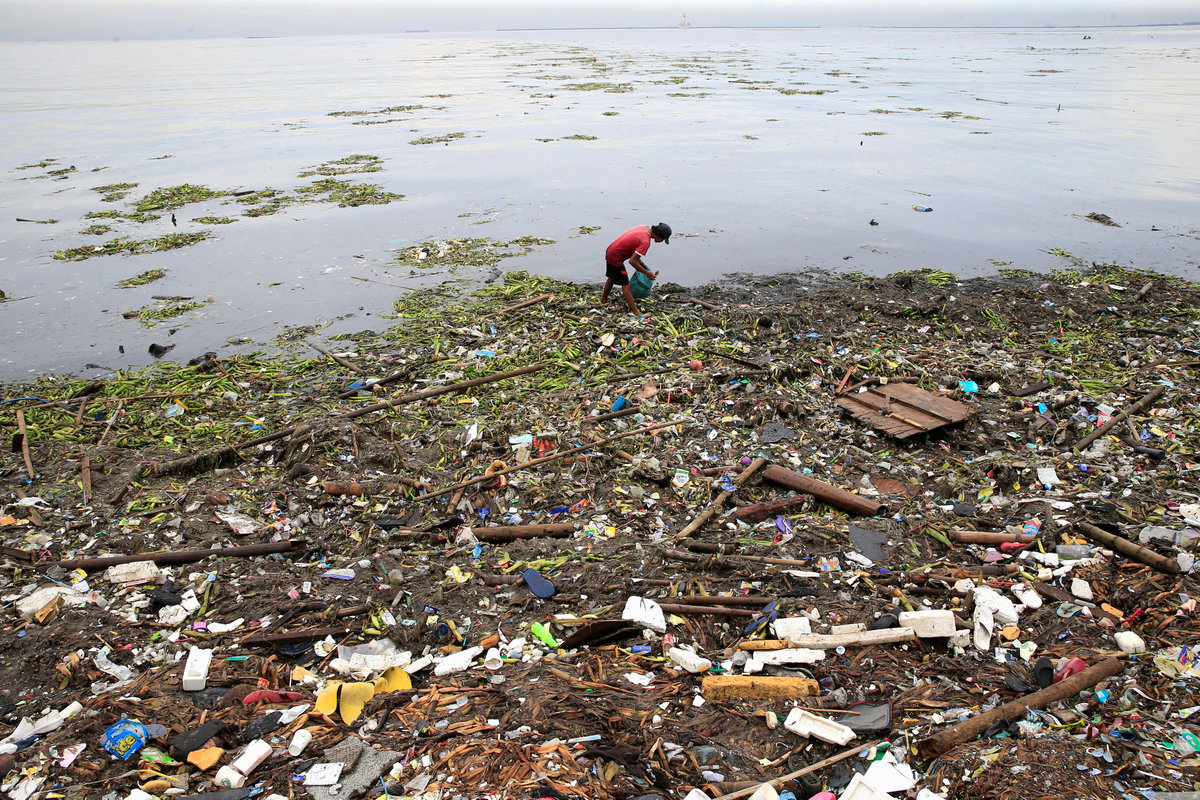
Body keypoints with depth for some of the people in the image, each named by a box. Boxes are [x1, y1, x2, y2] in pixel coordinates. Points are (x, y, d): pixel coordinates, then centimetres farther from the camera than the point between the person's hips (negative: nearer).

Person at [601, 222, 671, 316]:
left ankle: (603, 300, 48)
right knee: (625, 285, -7)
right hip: (616, 258, -10)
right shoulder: (645, 242, -28)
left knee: (612, 277, 28)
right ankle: (636, 312, -5)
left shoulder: (644, 227, -1)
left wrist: (640, 261, 11)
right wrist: (647, 273, -19)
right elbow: (632, 261, -28)